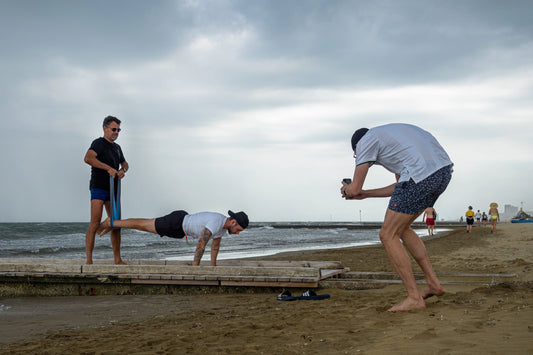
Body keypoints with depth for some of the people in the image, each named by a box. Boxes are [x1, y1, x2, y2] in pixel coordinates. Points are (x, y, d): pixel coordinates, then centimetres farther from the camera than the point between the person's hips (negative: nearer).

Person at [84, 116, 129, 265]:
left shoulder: (117, 147, 18)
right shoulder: (99, 143, -7)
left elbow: (125, 164, 27)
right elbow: (88, 158, -25)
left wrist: (123, 170, 2)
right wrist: (108, 168, -28)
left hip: (112, 190, 8)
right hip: (98, 187, -8)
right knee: (95, 223, -16)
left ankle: (117, 259, 12)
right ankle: (89, 260, -18)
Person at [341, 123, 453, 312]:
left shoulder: (365, 141, 12)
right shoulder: (392, 135, 36)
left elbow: (354, 189, 8)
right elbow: (400, 189, 36)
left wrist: (346, 190, 33)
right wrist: (364, 194, 42)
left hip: (420, 175, -9)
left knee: (388, 236, 5)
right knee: (400, 228, 24)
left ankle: (414, 297, 4)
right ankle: (433, 283, 22)